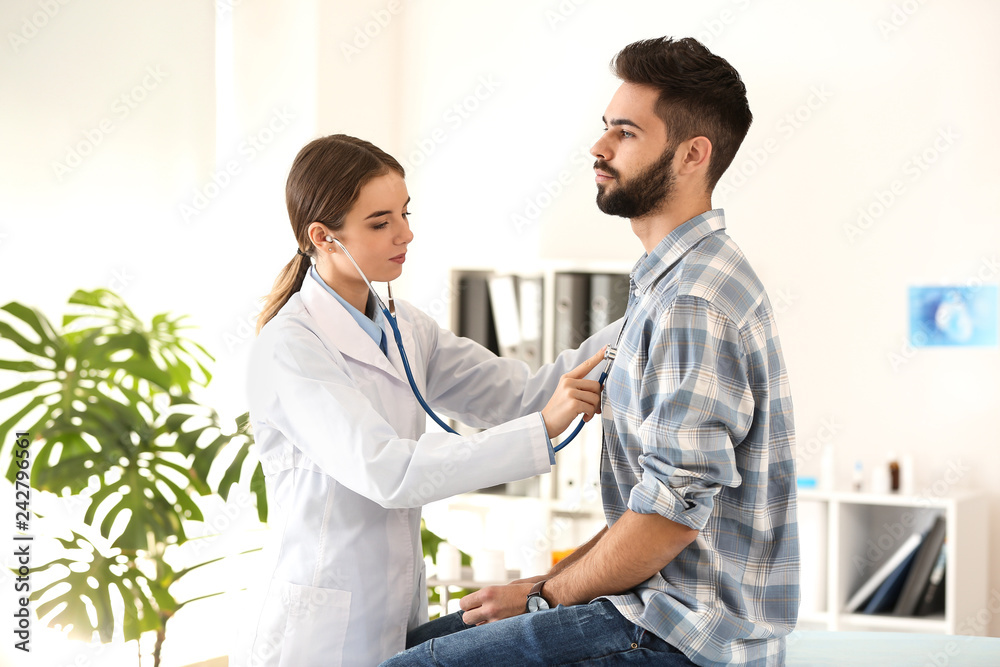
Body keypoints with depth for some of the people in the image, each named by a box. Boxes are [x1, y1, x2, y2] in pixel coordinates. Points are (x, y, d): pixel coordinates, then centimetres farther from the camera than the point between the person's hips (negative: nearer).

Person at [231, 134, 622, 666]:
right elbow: (386, 472, -28)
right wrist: (543, 429, -31)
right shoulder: (288, 348, -17)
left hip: (397, 622, 7)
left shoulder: (402, 328, 8)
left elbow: (522, 394, 4)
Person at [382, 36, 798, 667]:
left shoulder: (694, 305, -19)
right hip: (675, 612, 10)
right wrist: (553, 579, 10)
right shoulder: (678, 280, 15)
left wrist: (544, 597, -9)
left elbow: (671, 516, -23)